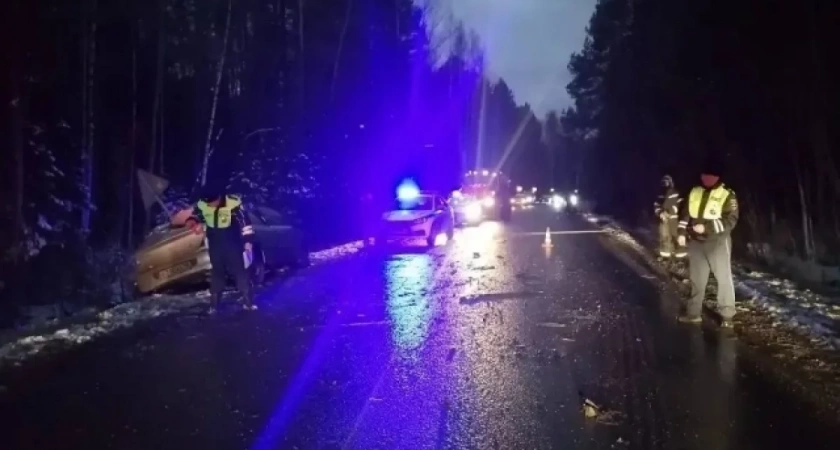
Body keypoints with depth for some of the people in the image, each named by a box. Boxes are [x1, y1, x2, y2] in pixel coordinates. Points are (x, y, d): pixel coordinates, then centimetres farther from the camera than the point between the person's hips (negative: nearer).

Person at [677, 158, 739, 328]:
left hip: (718, 243, -5)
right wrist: (682, 232, 4)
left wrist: (706, 227, -24)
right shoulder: (694, 192, 7)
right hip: (696, 242, 5)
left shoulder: (727, 195, -9)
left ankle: (727, 315, 11)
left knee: (723, 278, 3)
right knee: (696, 278, 12)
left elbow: (730, 221, -17)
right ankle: (693, 313, 21)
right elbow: (685, 213, 14)